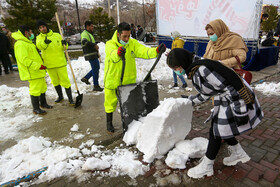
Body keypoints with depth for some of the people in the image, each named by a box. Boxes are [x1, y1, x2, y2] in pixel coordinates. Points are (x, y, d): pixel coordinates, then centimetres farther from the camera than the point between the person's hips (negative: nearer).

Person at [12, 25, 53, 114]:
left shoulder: (27, 42, 18)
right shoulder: (20, 44, -17)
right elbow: (24, 59, -24)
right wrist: (38, 66, -26)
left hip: (38, 71, 10)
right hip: (32, 73, -10)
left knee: (43, 87, 18)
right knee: (35, 89, -4)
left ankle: (43, 103, 34)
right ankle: (36, 109, 8)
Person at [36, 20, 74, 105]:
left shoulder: (57, 35, 3)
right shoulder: (39, 38, 3)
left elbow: (64, 48, 8)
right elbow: (39, 46, -20)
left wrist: (64, 44, -15)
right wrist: (45, 42, -43)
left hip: (60, 63, -2)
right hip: (49, 64, 2)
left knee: (65, 81, -2)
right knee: (55, 82, 15)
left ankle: (70, 99, 7)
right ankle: (60, 96, 33)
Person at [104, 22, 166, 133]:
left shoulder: (133, 43, -4)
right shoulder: (110, 44, -13)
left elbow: (144, 51, -17)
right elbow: (112, 54, -35)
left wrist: (156, 51, -36)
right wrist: (118, 53, -59)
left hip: (128, 81, 2)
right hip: (112, 81, -2)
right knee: (110, 103, 14)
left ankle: (125, 124, 33)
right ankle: (109, 123, 38)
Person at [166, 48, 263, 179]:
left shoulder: (202, 69, -28)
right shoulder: (194, 72, 5)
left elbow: (229, 88, -27)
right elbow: (206, 94, 16)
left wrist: (239, 112, -23)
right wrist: (190, 100, 26)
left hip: (237, 99, -9)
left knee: (216, 130, -1)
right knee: (220, 127, 16)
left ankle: (206, 166, 17)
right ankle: (238, 154, 39)